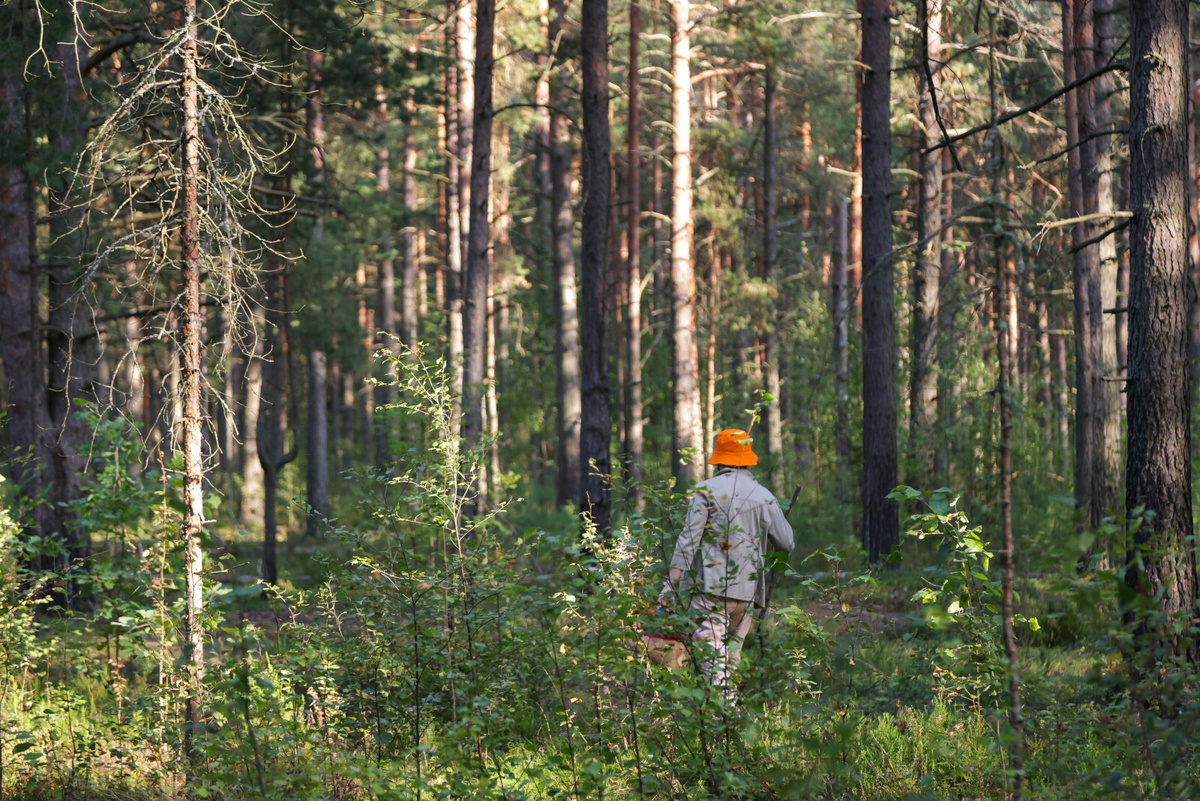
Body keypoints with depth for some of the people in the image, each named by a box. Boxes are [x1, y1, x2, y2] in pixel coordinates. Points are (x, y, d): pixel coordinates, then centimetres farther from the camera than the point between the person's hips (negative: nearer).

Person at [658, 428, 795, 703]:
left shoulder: (707, 491, -2)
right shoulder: (764, 497, 8)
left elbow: (687, 540, -7)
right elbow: (787, 544, 13)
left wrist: (671, 583, -6)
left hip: (709, 587, -4)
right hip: (746, 589, 4)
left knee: (712, 657, -8)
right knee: (732, 656, 14)